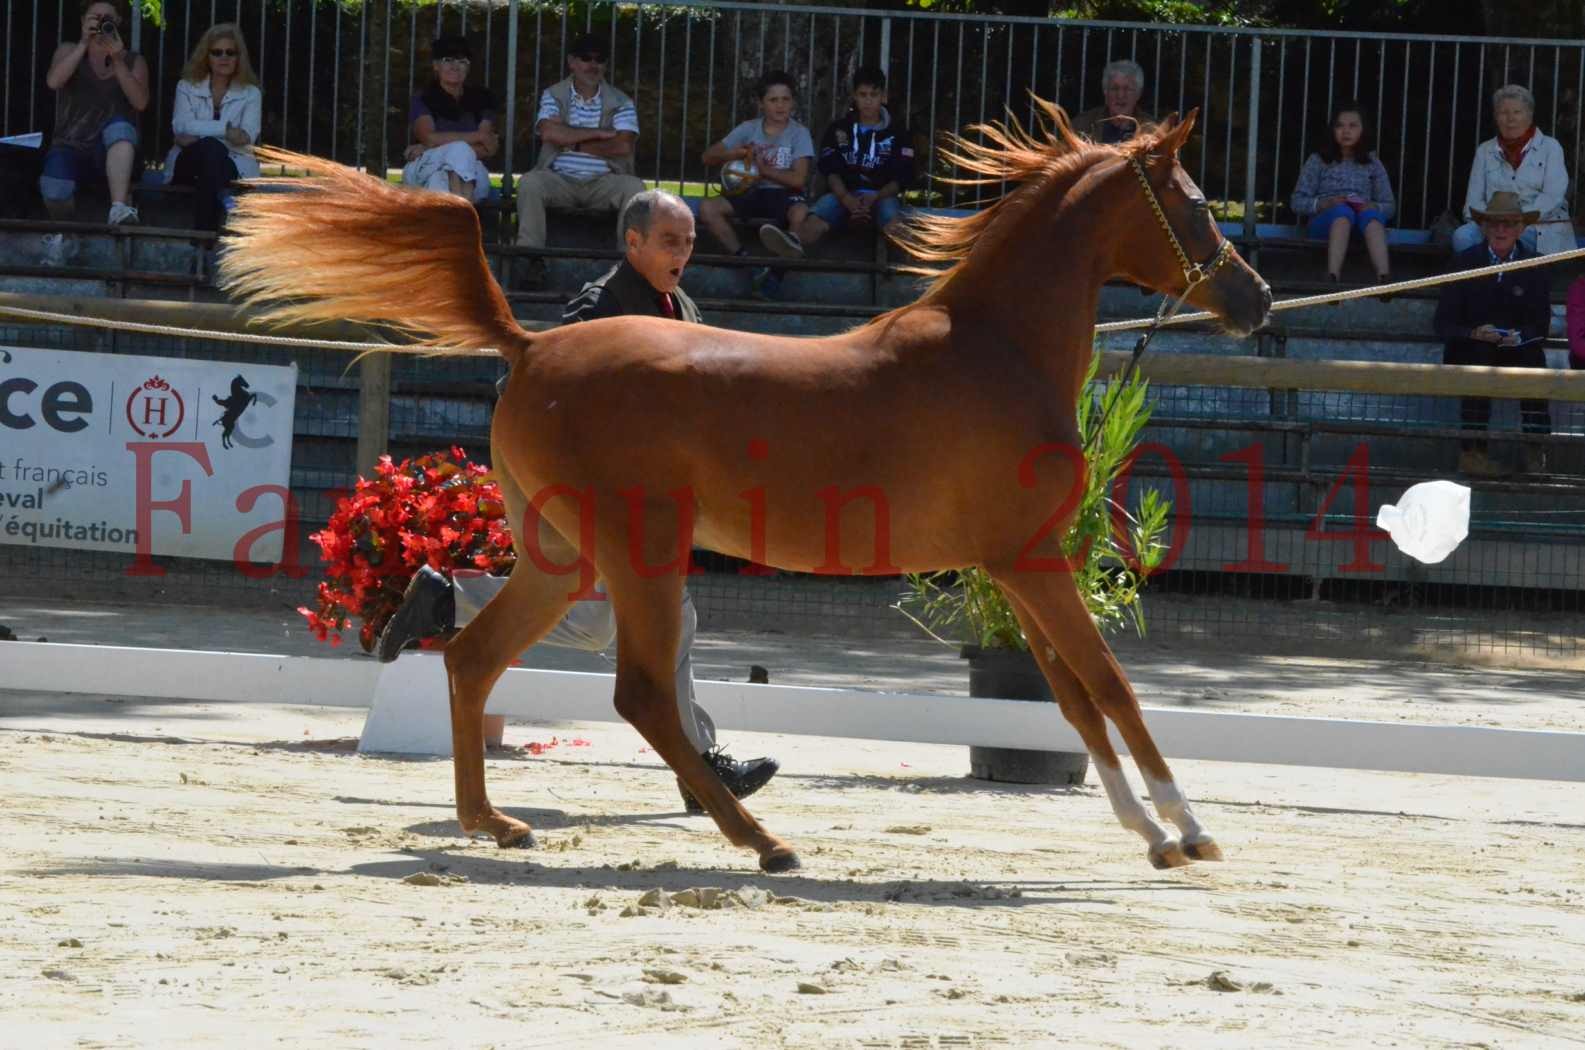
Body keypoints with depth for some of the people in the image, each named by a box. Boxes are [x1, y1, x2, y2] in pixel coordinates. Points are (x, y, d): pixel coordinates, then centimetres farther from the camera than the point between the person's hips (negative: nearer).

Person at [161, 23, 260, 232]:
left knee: (212, 150, -37)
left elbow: (247, 138, -7)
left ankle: (204, 231, -49)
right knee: (210, 147, -36)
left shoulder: (250, 94, 12)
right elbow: (182, 128, -5)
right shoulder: (187, 87, 15)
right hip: (188, 165, 0)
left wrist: (198, 136, -17)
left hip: (233, 165, 0)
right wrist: (226, 129, -14)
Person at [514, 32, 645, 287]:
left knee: (634, 187, -30)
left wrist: (573, 142, -6)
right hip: (560, 179, 0)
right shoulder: (553, 96, 10)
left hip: (603, 182, 0)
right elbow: (549, 132, -10)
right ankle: (533, 257, -30)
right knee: (529, 183, -31)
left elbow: (623, 146, -7)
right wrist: (598, 134, -7)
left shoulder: (621, 103, 10)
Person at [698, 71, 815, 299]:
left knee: (801, 212, -39)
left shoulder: (799, 133, -1)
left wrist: (763, 169, -10)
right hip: (753, 194, 4)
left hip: (785, 195, -4)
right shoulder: (748, 129, 7)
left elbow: (798, 179, -11)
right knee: (707, 207, -21)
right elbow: (709, 156, 8)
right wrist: (732, 154, -13)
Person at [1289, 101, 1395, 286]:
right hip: (1325, 221, -1)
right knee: (1343, 211, -37)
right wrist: (1324, 203, -14)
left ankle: (1383, 276, -58)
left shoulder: (1372, 163, 16)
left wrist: (1374, 207, -10)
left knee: (1371, 215, -35)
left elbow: (1389, 206, 14)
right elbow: (1298, 202, 6)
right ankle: (1333, 277, -57)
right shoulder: (1318, 161, 11)